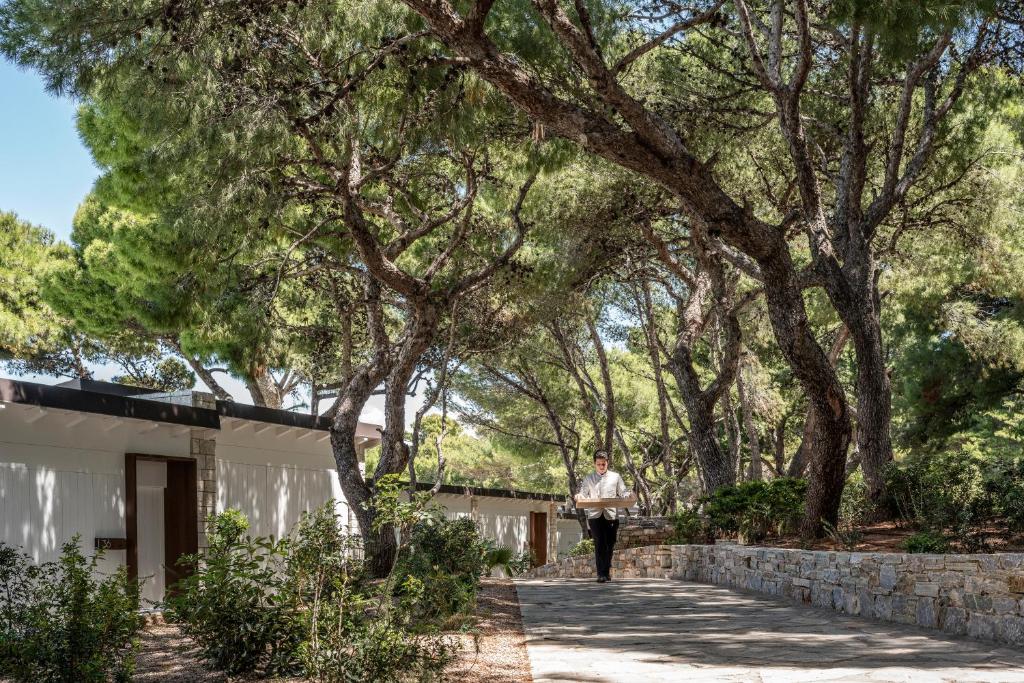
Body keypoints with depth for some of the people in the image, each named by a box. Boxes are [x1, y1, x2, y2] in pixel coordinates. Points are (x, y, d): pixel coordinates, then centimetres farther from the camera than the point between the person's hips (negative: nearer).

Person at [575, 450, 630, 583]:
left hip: (611, 515, 1)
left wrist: (629, 496, -11)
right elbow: (583, 494, 9)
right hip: (595, 515, -1)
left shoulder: (615, 477, 12)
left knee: (610, 544, 4)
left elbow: (623, 493, 11)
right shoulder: (588, 479, 13)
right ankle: (601, 574, -12)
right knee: (599, 544, -11)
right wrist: (579, 496, -14)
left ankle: (606, 571, 21)